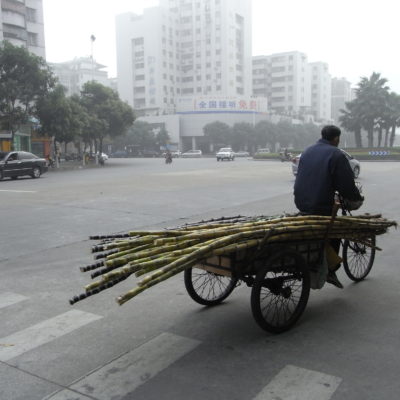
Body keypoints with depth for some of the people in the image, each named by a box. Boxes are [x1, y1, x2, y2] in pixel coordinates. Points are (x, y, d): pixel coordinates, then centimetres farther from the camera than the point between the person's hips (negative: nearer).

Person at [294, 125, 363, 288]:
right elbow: (347, 183, -11)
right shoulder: (336, 155, -9)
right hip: (322, 207, -7)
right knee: (334, 235, 8)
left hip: (302, 203, 7)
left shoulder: (308, 151, 14)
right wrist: (356, 199, 7)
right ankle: (330, 271, 9)